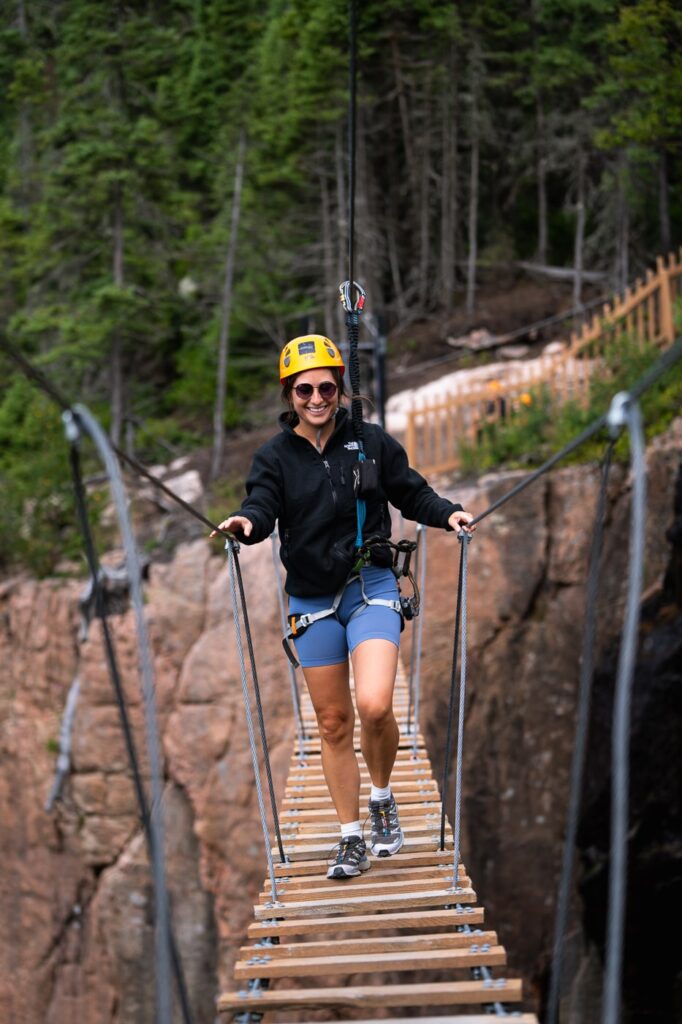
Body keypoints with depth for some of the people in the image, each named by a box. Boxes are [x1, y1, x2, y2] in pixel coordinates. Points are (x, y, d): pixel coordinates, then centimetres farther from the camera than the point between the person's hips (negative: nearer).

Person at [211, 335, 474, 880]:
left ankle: (382, 798, 8)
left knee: (374, 706, -21)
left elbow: (412, 493, 7)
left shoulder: (372, 442, 0)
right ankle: (352, 838, 20)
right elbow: (262, 509, -11)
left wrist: (447, 512, -11)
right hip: (312, 599, 2)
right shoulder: (275, 456, 1)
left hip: (370, 588, -2)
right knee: (334, 723, 7)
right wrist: (245, 523, -34)